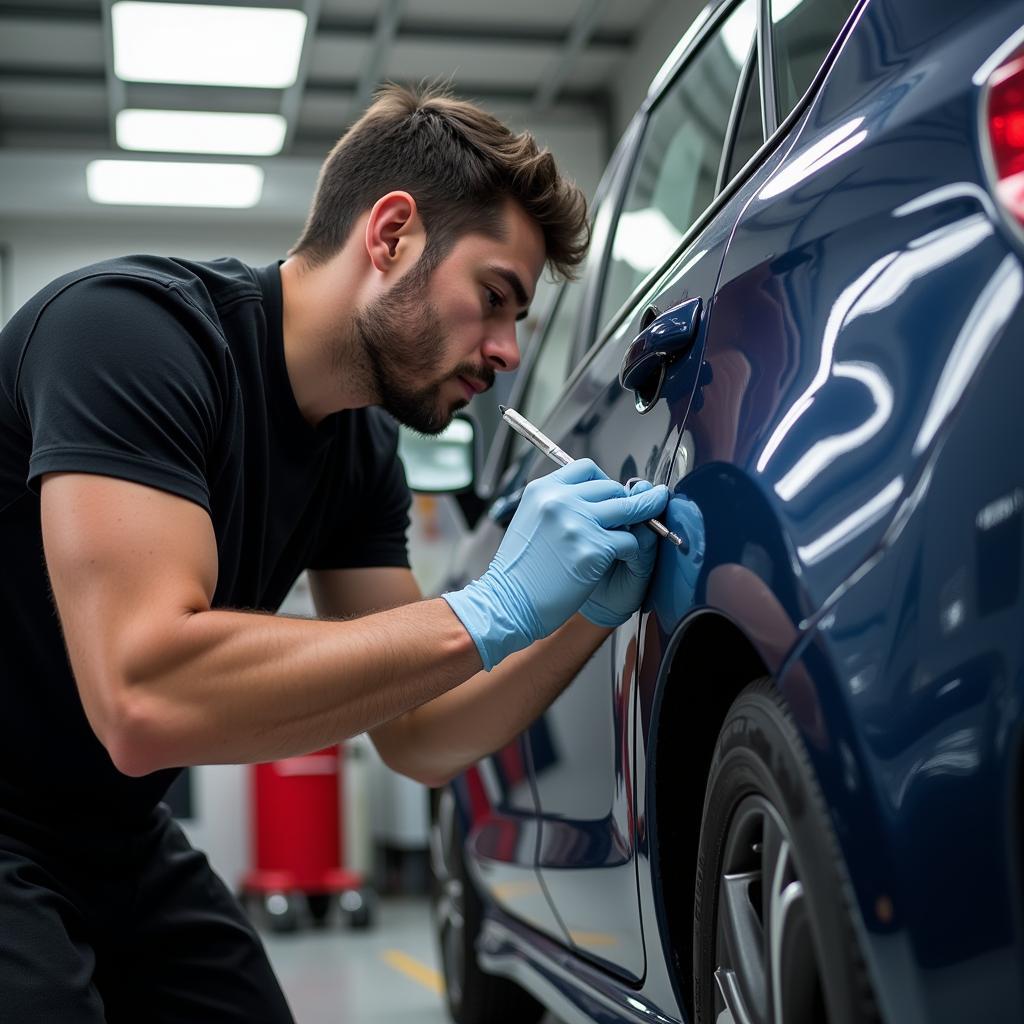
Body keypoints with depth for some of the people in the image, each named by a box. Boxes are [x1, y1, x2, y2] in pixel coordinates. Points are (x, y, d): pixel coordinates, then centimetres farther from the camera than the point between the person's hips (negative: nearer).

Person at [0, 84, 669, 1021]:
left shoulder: (364, 454, 1)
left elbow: (417, 739, 4)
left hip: (112, 839, 8)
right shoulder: (132, 324, -24)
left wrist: (592, 614, -12)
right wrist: (492, 612, -32)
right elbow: (144, 701, -36)